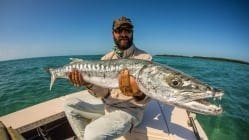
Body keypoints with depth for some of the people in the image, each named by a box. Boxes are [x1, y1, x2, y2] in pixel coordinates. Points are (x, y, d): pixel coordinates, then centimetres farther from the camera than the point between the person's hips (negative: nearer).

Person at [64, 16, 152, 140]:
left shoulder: (145, 58, -12)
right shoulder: (106, 58, 2)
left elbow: (144, 98, -18)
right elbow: (103, 92, -6)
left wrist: (138, 94, -42)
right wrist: (88, 83, -26)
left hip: (128, 109, -5)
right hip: (106, 103, 6)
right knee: (70, 105, 7)